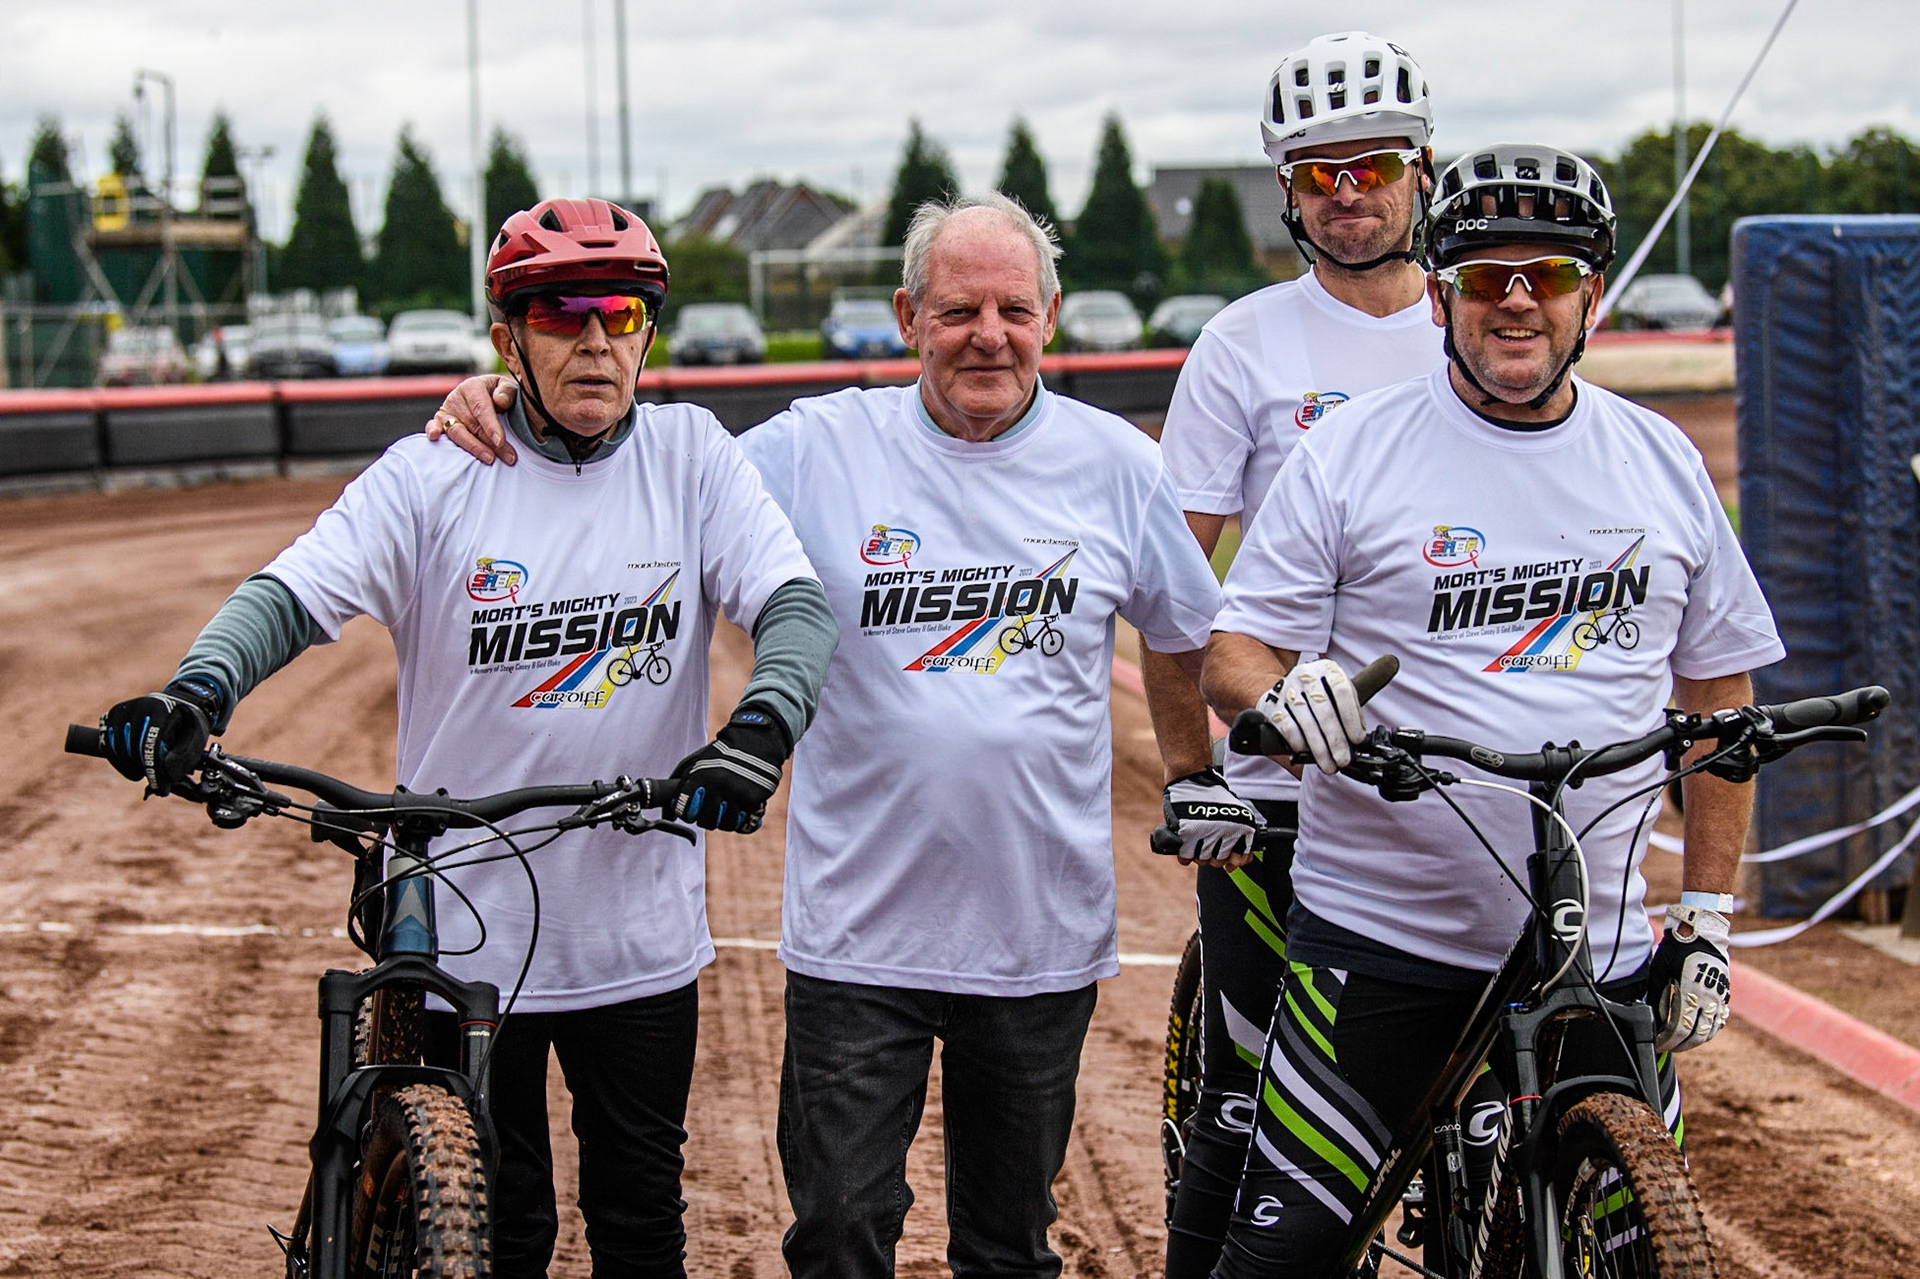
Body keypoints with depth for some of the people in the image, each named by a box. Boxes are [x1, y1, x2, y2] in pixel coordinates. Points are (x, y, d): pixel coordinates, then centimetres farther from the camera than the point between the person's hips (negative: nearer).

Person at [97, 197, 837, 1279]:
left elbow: (796, 601, -9)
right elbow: (292, 593, -14)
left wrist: (764, 723, -31)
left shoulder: (691, 456, 0)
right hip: (463, 935, -1)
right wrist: (198, 694, -34)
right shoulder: (431, 479, -5)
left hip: (643, 934, 1)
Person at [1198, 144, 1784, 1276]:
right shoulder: (1352, 453, -1)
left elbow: (1718, 694, 13)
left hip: (1605, 953, 3)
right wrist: (1280, 696, -26)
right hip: (1381, 933, -3)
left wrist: (1709, 916, 9)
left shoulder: (1662, 461, 8)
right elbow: (1233, 652, -2)